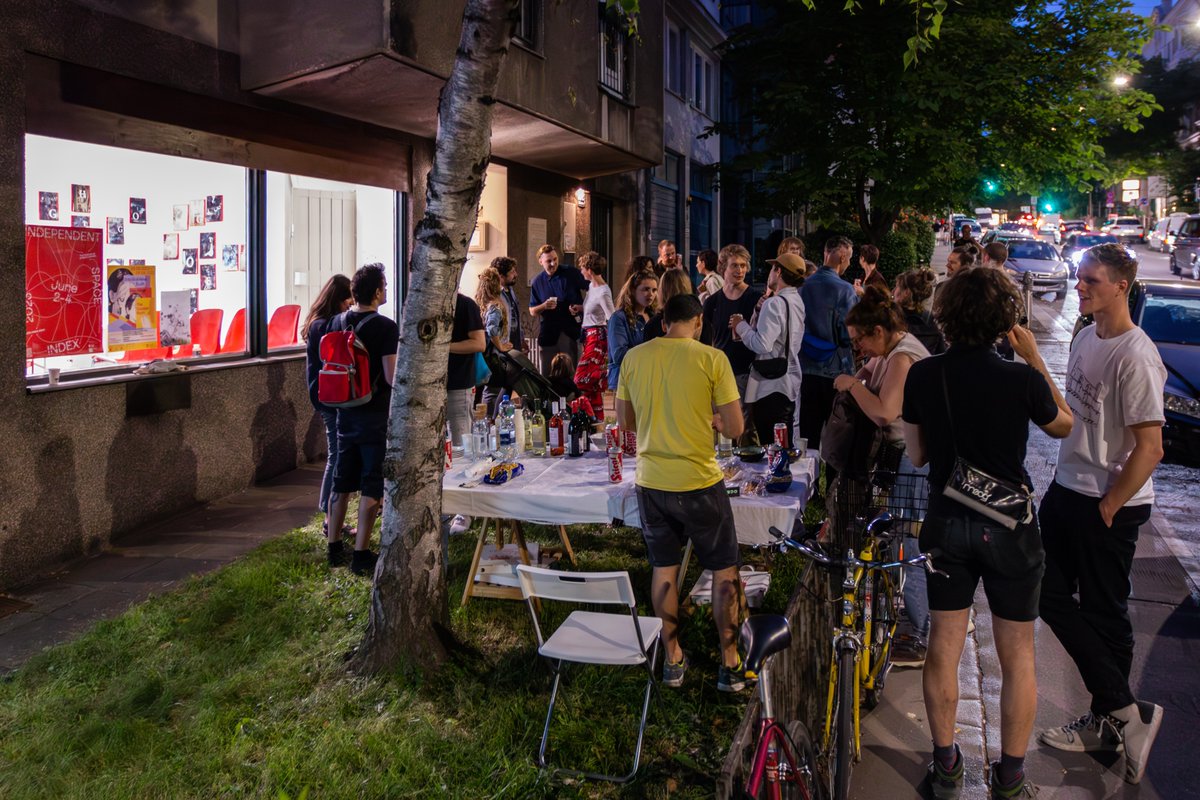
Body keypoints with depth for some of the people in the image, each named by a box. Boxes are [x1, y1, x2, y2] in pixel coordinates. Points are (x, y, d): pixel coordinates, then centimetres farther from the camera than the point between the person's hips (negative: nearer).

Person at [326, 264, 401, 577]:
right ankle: (361, 554, 3)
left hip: (346, 412, 6)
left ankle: (335, 548, 24)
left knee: (342, 481, 15)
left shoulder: (337, 323, 4)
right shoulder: (386, 328, -15)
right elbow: (392, 377, -19)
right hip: (376, 414, -6)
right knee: (372, 485, 1)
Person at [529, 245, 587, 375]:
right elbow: (532, 311, 11)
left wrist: (582, 307, -11)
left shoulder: (571, 274, -1)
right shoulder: (538, 282, 7)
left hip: (571, 329, -2)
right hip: (549, 331, 3)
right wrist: (544, 306, -10)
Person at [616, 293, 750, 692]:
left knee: (664, 569, 17)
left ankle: (672, 659, 27)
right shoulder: (712, 358, -11)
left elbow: (625, 422, 9)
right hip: (699, 483, -3)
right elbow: (735, 428, -10)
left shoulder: (634, 357, -1)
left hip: (651, 482, 4)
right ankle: (730, 665, 19)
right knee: (724, 570, 12)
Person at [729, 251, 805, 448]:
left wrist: (741, 326, -9)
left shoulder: (774, 303, -16)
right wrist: (747, 328, 12)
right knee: (786, 446, 16)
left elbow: (762, 345, -24)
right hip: (790, 385, 10)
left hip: (770, 387, -10)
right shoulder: (796, 301, 12)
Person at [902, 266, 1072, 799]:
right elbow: (1063, 426, 5)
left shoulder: (921, 376, -9)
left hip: (946, 524, 2)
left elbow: (916, 456, 2)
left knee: (943, 648, 15)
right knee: (1018, 657, 13)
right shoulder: (1022, 380, -17)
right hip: (1009, 527, -2)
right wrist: (1034, 358, 4)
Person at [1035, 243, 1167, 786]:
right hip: (1067, 490, 9)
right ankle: (1122, 713, 25)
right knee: (1048, 593, 13)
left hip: (1109, 507, -9)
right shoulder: (1085, 339, 7)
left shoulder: (1135, 357, -20)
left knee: (1104, 615, 4)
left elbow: (1149, 449, -22)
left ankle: (1113, 718, 23)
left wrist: (1106, 509, -15)